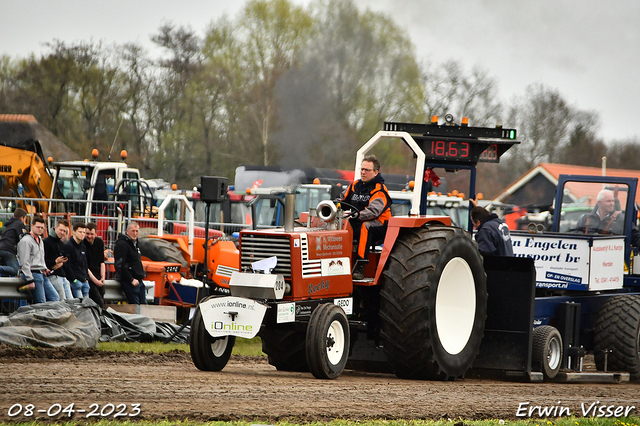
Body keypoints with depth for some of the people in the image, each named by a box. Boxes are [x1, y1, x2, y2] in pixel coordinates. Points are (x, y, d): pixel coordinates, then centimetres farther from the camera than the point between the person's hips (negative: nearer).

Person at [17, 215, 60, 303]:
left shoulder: (40, 240, 20)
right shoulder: (26, 241, -9)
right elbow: (25, 263, -14)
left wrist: (45, 269, 13)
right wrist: (30, 280, -19)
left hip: (42, 274, 9)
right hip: (33, 274, -9)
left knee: (55, 298, 2)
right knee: (41, 302, -11)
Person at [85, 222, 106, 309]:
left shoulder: (100, 242, 7)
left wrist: (102, 277, 4)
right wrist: (95, 280, -13)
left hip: (98, 277, 6)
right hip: (88, 278, -6)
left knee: (102, 301, 4)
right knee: (99, 302, -16)